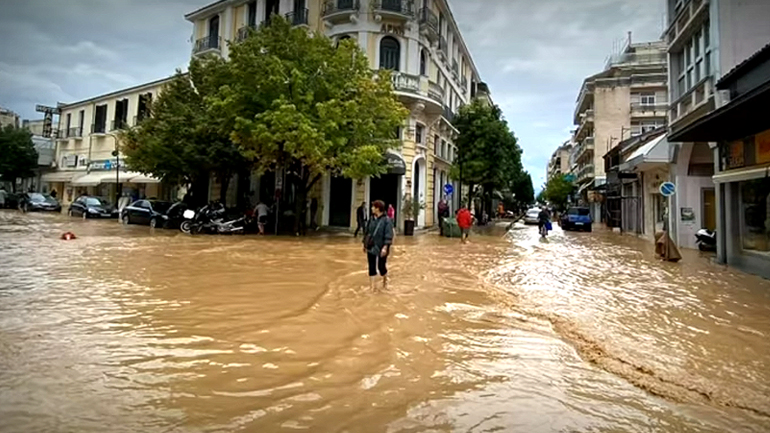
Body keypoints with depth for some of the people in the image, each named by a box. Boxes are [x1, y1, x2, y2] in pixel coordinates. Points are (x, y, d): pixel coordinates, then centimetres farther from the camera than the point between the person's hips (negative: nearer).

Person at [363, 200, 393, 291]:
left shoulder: (387, 220, -13)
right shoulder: (372, 220, 6)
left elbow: (389, 235, -17)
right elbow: (367, 232, 14)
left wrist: (385, 247, -23)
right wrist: (365, 244, 15)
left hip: (381, 249, -5)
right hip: (371, 248, 5)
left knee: (381, 267, 8)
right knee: (371, 268, 5)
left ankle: (385, 283, 35)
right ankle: (373, 287, 14)